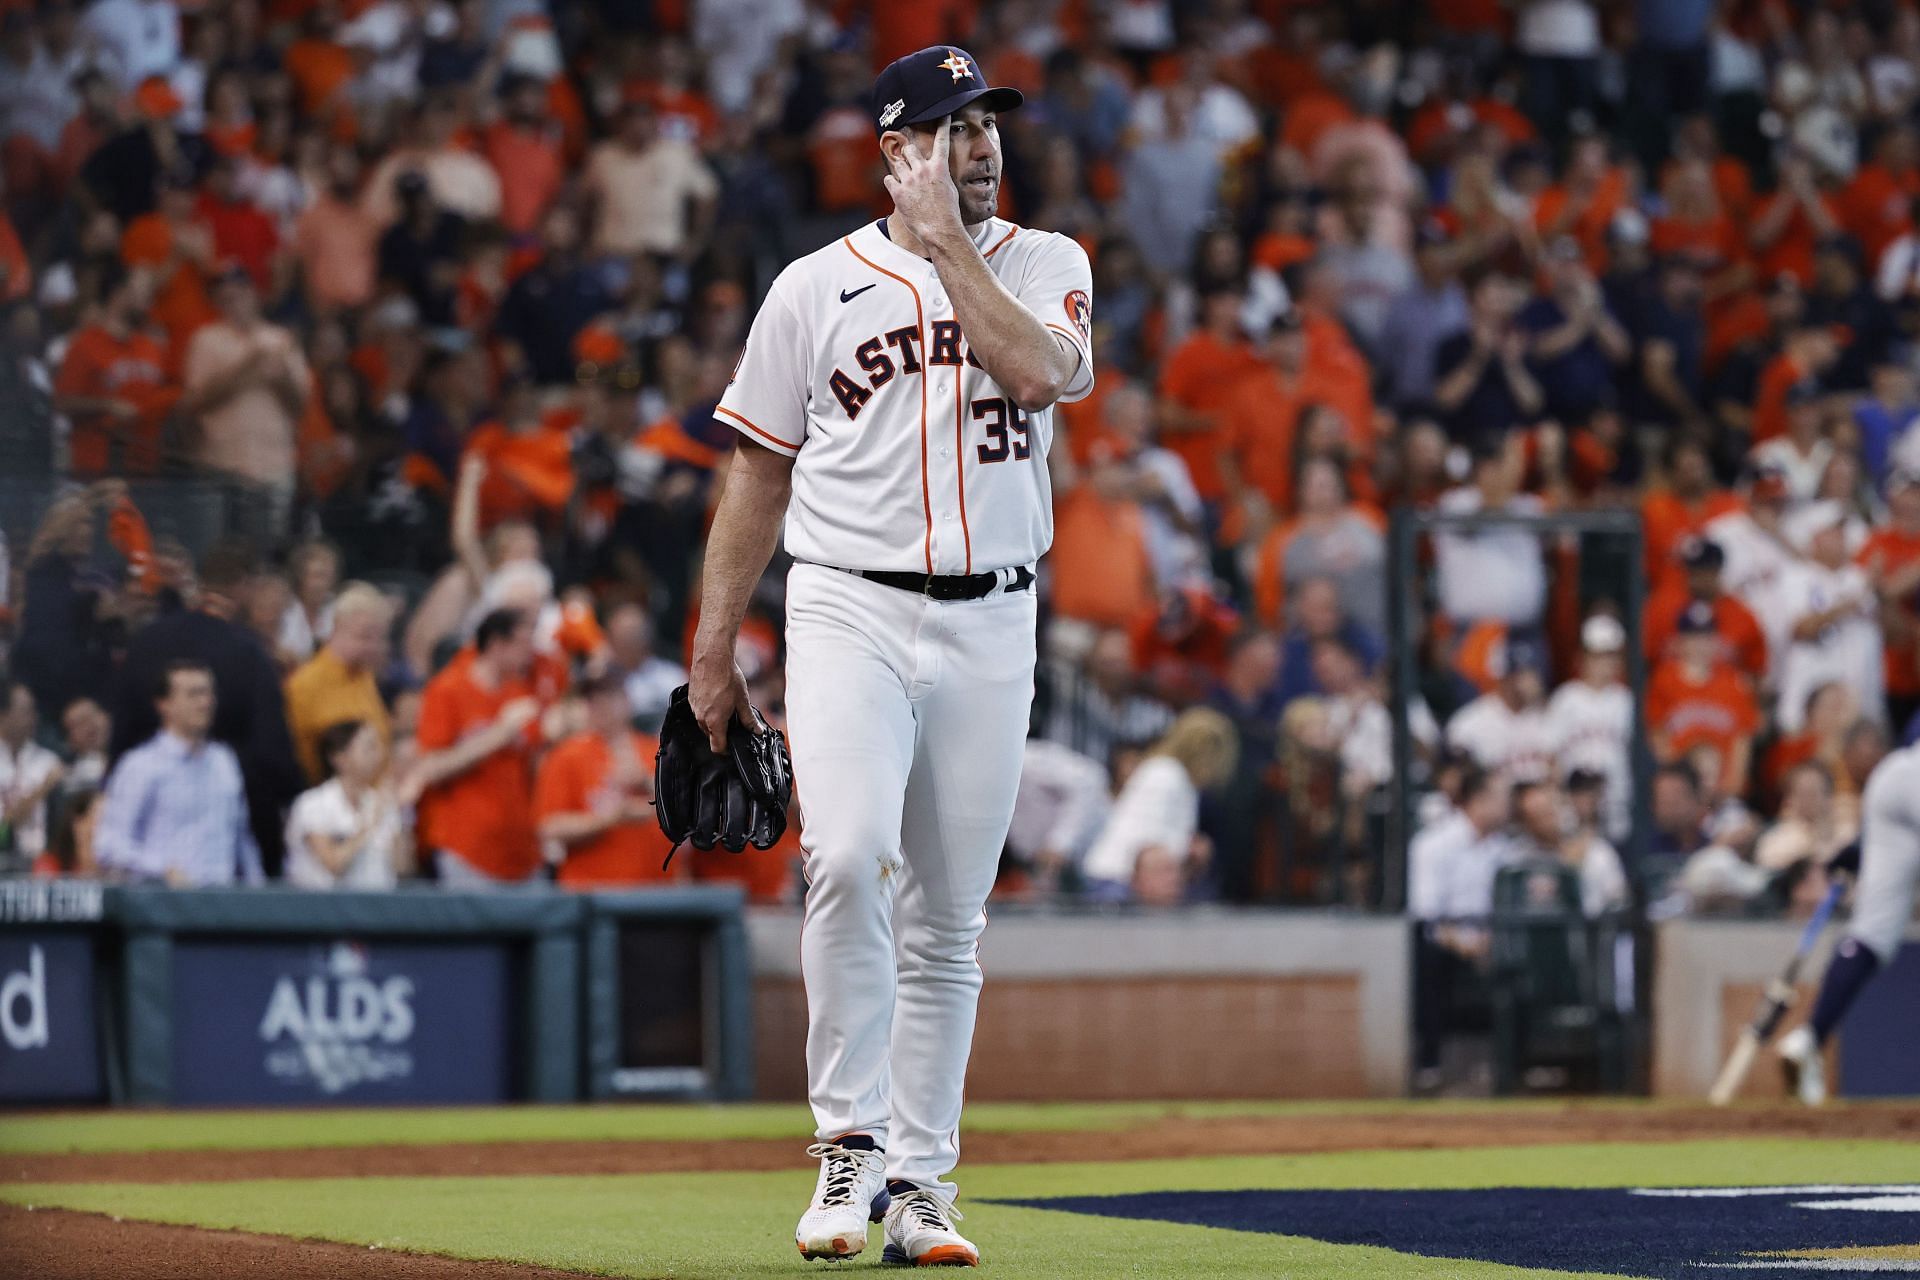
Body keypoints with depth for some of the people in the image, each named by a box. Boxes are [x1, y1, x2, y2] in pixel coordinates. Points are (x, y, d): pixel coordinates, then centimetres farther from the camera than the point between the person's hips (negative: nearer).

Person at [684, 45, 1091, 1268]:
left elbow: (1043, 371, -15)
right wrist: (713, 648, 6)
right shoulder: (817, 287, 5)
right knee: (850, 857, -23)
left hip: (990, 625, 2)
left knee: (947, 917, 5)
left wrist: (945, 243, -11)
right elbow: (760, 473, 10)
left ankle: (917, 1180, 12)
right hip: (850, 611, -2)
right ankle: (850, 1140, -13)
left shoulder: (1047, 265, 8)